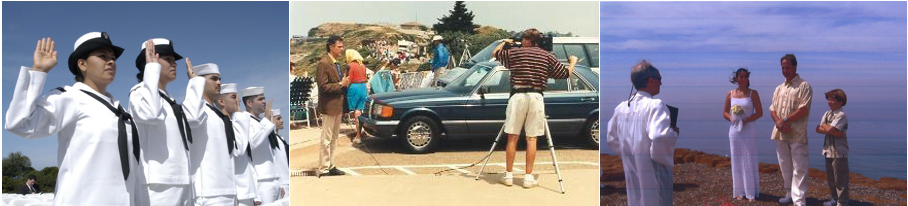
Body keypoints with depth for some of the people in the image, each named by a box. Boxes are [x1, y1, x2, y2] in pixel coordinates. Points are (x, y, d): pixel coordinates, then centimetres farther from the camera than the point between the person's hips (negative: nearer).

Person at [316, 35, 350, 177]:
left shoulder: (337, 64, 14)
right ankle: (323, 170, 3)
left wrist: (345, 83, 3)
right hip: (329, 106, -9)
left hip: (338, 106, 9)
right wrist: (340, 84, -18)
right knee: (326, 139, -3)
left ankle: (330, 166, 24)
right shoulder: (323, 64, -15)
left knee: (333, 139, 15)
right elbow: (323, 86, -20)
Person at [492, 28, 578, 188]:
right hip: (536, 97, 1)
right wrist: (573, 62, 35)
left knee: (512, 137, 6)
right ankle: (528, 177, 6)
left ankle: (509, 175, 10)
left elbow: (495, 53, 18)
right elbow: (566, 73, 14)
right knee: (531, 139, 5)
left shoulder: (514, 53, 4)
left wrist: (504, 42, 37)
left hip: (518, 96, -1)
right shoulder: (547, 56, 8)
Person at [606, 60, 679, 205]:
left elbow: (612, 139, 13)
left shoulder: (621, 108, 6)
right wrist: (674, 133, -9)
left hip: (632, 175, 7)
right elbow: (659, 136, -28)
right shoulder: (655, 105, -15)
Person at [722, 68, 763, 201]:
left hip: (749, 131, -2)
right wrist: (731, 118, -10)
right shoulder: (730, 94, 6)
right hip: (735, 130, 3)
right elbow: (725, 112, 11)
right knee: (737, 161, 6)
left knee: (750, 160, -1)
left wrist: (747, 120, -17)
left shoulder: (753, 93, -1)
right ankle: (740, 191, 14)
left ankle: (751, 192, 6)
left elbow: (759, 112, -3)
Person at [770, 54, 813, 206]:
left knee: (799, 168, -7)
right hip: (780, 133, 7)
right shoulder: (779, 89, 17)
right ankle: (789, 194, 24)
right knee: (785, 166, 13)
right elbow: (772, 109, 12)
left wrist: (785, 120, -14)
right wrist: (778, 122, -8)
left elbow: (804, 109, -13)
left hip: (797, 134, -6)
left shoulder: (803, 86, -3)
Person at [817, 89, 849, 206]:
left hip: (839, 153, -8)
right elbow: (818, 129, 1)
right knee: (830, 178, 17)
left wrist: (824, 126, -2)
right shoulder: (827, 114, 11)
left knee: (840, 179, -2)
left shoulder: (841, 115, -12)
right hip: (828, 151, 8)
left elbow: (829, 129, -23)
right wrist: (833, 131, -13)